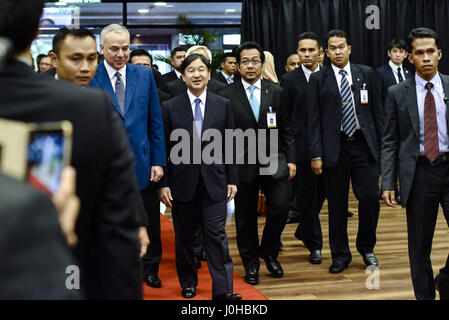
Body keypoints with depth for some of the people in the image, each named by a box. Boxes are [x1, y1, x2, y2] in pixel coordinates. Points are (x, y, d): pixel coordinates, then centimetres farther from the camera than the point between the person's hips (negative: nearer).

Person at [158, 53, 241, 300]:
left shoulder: (223, 105, 4)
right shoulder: (170, 107, 1)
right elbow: (164, 148, 1)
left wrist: (232, 180, 3)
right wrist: (163, 184, -3)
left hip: (214, 181, 0)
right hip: (182, 181, 0)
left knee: (217, 235, -2)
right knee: (183, 236, 11)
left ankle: (223, 289, 2)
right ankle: (188, 283, 28)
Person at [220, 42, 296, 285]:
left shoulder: (276, 92, 6)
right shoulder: (227, 95, -2)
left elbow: (285, 130, 8)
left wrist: (290, 160, 2)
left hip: (274, 162, 2)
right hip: (243, 165, -1)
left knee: (280, 208, -6)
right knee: (245, 217, 7)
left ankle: (269, 252, 20)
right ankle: (251, 262, 25)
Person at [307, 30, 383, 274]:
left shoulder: (366, 74, 8)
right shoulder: (318, 79, 3)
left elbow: (377, 111, 10)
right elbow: (314, 120, 0)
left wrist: (381, 144, 5)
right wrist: (316, 154, -6)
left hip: (364, 145, 1)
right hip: (334, 149, -1)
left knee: (370, 198, -2)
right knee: (337, 204, 5)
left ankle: (366, 248, 22)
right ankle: (340, 255, 20)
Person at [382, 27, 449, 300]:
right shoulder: (398, 93, 2)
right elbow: (390, 142, 3)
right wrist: (388, 183, -5)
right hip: (418, 172, 0)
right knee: (419, 245, 8)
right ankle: (425, 294, 26)